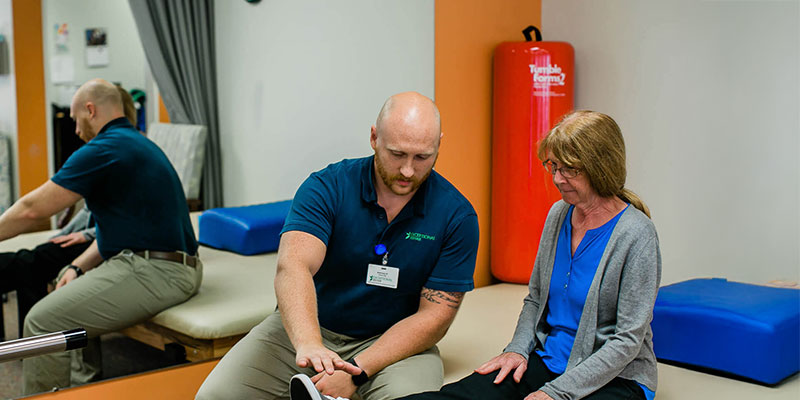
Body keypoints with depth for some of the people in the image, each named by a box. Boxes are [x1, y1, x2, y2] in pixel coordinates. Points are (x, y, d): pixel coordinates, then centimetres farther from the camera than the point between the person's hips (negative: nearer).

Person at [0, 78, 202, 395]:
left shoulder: (103, 151, -12)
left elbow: (32, 209, -8)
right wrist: (78, 267, 11)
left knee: (43, 321, -9)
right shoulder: (137, 144, 19)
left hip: (153, 273, -11)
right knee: (67, 288, 25)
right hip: (168, 265, 11)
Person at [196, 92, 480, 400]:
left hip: (395, 340, 0)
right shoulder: (326, 187, -11)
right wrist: (309, 345, -47)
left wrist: (357, 371, -23)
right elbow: (293, 266, -27)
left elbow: (434, 316, -11)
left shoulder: (457, 216, -10)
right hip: (308, 327, 1)